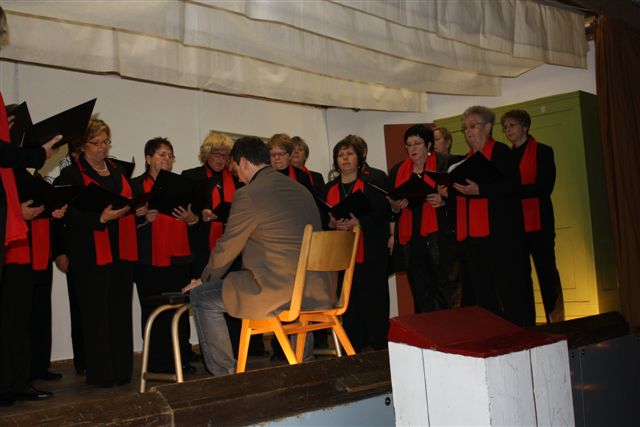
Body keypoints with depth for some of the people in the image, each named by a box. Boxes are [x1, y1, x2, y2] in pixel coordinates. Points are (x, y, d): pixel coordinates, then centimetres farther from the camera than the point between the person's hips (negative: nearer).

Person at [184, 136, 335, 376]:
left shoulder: (248, 195, -8)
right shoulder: (300, 190, 16)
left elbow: (227, 248, 0)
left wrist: (204, 280, 19)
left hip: (280, 293, -8)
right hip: (320, 293, 8)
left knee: (202, 298, 8)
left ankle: (225, 374, 13)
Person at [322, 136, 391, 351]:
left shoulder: (373, 184, 4)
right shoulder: (328, 189, 16)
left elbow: (383, 214, -6)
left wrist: (358, 222, -19)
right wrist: (332, 223, -9)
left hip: (370, 254, -3)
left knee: (372, 299, -3)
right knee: (348, 302, 4)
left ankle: (379, 346, 6)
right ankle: (353, 348, 12)